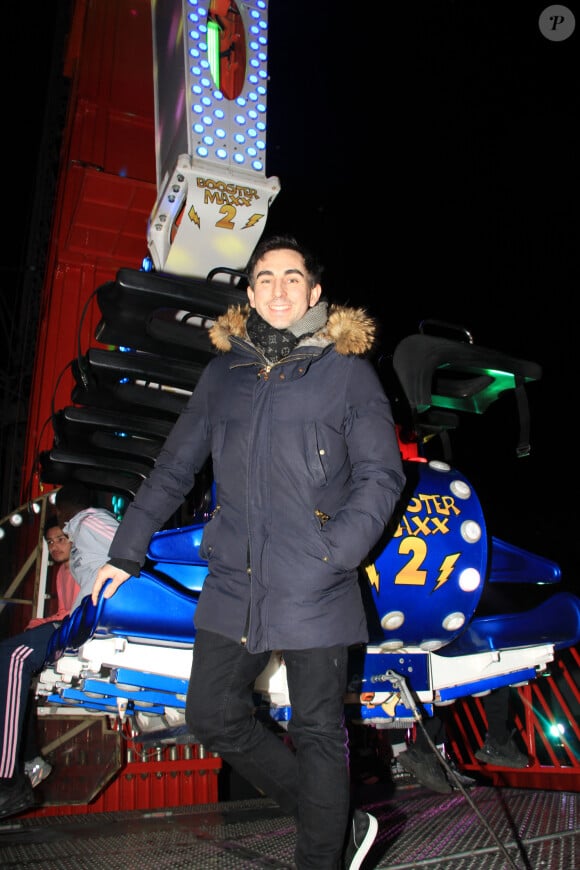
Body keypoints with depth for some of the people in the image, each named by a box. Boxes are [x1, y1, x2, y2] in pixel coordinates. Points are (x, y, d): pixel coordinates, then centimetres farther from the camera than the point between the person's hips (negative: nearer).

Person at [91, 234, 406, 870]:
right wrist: (127, 551, 16)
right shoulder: (222, 372, 12)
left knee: (317, 733, 6)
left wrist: (336, 553, -15)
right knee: (213, 716, 11)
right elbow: (174, 467, 16)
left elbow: (381, 474, -2)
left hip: (313, 590, -5)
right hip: (234, 582, 5)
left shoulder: (348, 370, 1)